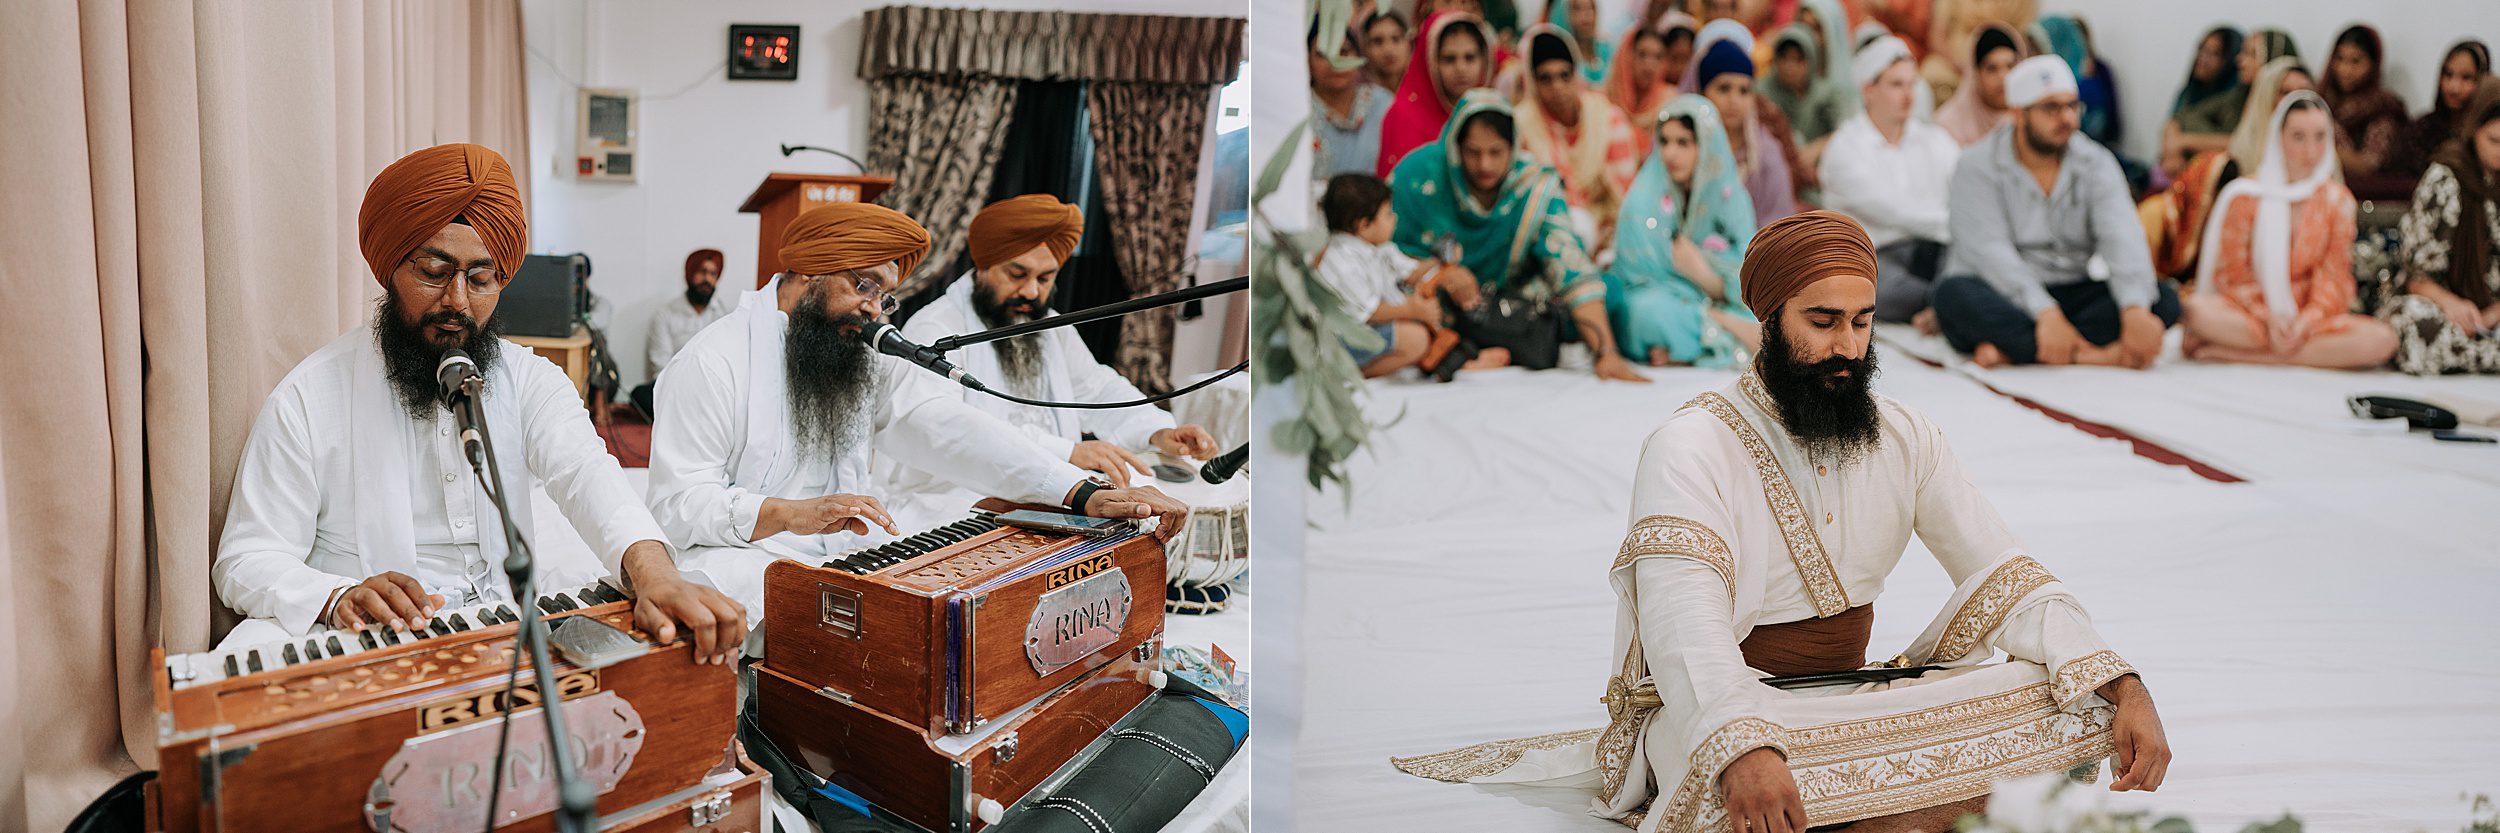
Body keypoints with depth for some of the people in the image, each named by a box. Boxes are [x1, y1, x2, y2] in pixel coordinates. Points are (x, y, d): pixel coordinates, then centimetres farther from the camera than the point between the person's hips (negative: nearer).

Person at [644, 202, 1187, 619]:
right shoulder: (714, 361, -4)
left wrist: (1086, 494, -18)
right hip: (745, 559, -5)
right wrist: (791, 514, -29)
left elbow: (949, 428, -2)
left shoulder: (868, 361, 13)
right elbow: (678, 500, -10)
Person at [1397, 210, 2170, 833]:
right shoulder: (1693, 445, -15)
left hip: (1850, 700, 6)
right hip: (1712, 709, -5)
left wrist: (2124, 688, -15)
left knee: (2070, 701, -16)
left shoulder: (1905, 438, 4)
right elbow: (1684, 623, -28)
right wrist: (1743, 750, -46)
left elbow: (2004, 576, 1)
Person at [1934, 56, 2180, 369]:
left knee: (2163, 298, -19)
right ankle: (2091, 356, -37)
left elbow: (2121, 238, -12)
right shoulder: (1977, 166, -5)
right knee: (1954, 293, -35)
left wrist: (2135, 310, -32)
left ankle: (2010, 350, -32)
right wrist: (2045, 315, -34)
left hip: (2071, 296, 4)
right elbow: (1990, 250, -19)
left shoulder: (2096, 163, 5)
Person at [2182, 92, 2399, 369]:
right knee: (2196, 310, -35)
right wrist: (2270, 318, -18)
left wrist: (2306, 320, -18)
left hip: (2310, 317, 3)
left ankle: (2232, 354, -27)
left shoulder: (2338, 200, 7)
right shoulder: (2246, 195, 0)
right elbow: (2232, 274, -2)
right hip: (2249, 312, -3)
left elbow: (2333, 277, 1)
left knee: (2382, 340, -28)